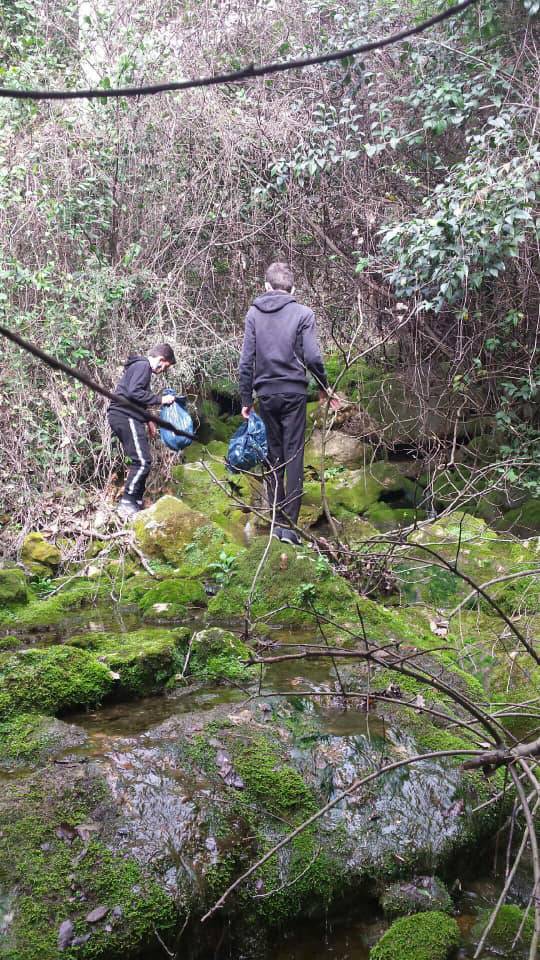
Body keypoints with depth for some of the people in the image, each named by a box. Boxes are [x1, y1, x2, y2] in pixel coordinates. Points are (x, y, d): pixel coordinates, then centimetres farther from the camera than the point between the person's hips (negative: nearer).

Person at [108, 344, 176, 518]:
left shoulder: (141, 366, 24)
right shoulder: (143, 366, -9)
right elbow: (133, 392, -22)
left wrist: (148, 420, 22)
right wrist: (160, 399, -15)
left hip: (125, 417, 11)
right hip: (125, 417, -11)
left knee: (142, 461, 12)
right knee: (142, 461, -13)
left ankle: (136, 503, 15)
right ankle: (127, 503, -12)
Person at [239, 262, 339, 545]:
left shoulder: (254, 313, 4)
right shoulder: (303, 313, -3)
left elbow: (246, 360, 1)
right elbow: (312, 357, -7)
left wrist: (246, 399, 8)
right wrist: (324, 387, 9)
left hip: (266, 394, 2)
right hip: (294, 393, -2)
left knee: (273, 457, 12)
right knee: (294, 457, 0)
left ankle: (277, 520, 14)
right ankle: (289, 524, -6)